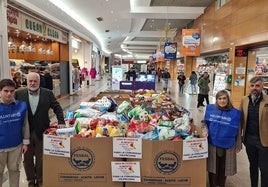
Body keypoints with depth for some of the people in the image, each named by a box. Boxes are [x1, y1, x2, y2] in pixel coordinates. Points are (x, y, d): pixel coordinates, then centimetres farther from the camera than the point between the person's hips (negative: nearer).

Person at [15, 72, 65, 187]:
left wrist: (61, 122, -7)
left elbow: (57, 108, 2)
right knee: (27, 158, 14)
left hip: (42, 132, -1)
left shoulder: (48, 94, -2)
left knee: (41, 158, 12)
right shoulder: (19, 94, -2)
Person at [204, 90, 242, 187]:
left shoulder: (235, 113, -7)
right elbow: (205, 123, 8)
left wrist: (238, 145, 1)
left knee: (223, 168, 16)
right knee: (212, 167, 12)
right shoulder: (210, 109, -4)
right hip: (212, 144, 1)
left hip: (227, 146, 0)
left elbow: (238, 131, -1)